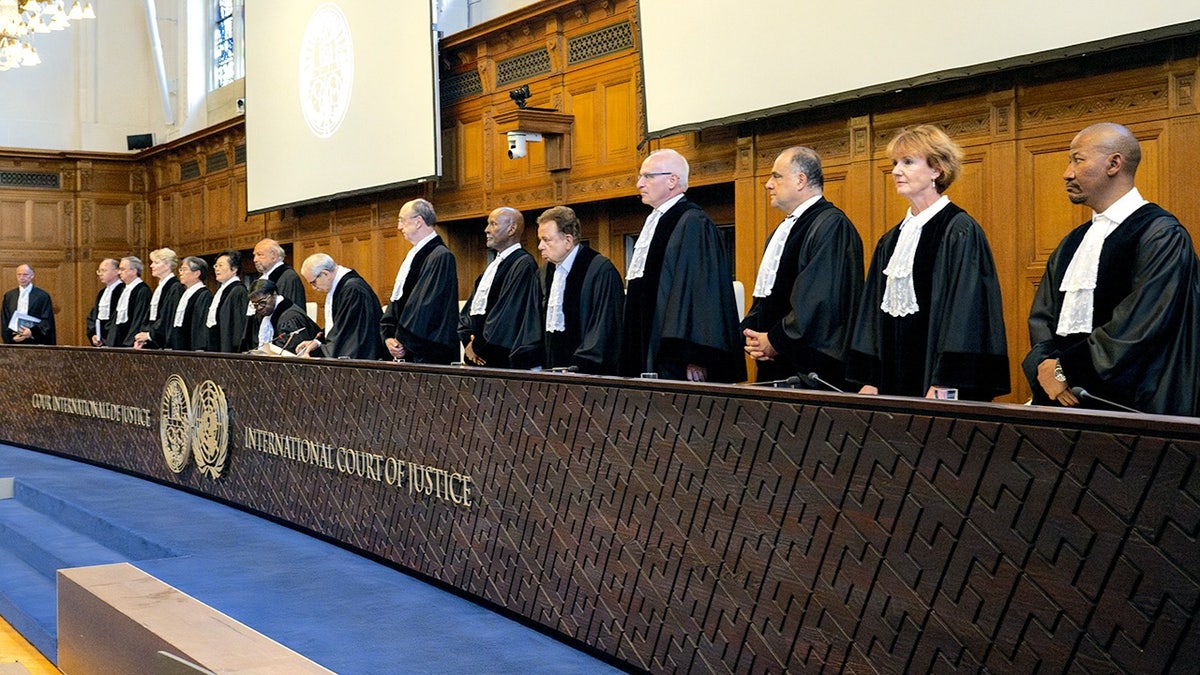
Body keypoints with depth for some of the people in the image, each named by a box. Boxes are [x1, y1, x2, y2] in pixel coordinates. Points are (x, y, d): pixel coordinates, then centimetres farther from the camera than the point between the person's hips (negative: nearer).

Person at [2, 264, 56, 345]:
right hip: (13, 342, 3)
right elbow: (4, 321, 9)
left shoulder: (43, 296, 1)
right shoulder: (8, 296, 12)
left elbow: (47, 321, -3)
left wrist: (32, 332, -18)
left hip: (35, 342, -3)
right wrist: (12, 336, -7)